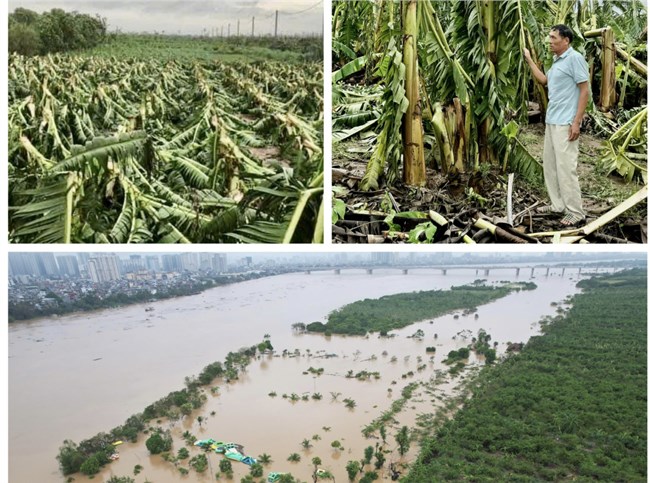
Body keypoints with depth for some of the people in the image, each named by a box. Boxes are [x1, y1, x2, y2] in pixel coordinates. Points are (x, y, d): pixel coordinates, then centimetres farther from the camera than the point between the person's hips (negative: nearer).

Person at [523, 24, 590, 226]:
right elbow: (543, 80, 31)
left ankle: (575, 211, -2)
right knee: (550, 165, 12)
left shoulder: (575, 59, -12)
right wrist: (529, 60, 25)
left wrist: (576, 122, -20)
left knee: (565, 167, -9)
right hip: (551, 121, 10)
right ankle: (558, 204, 20)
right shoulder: (556, 61, 15)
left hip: (565, 124, -10)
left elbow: (584, 91, -15)